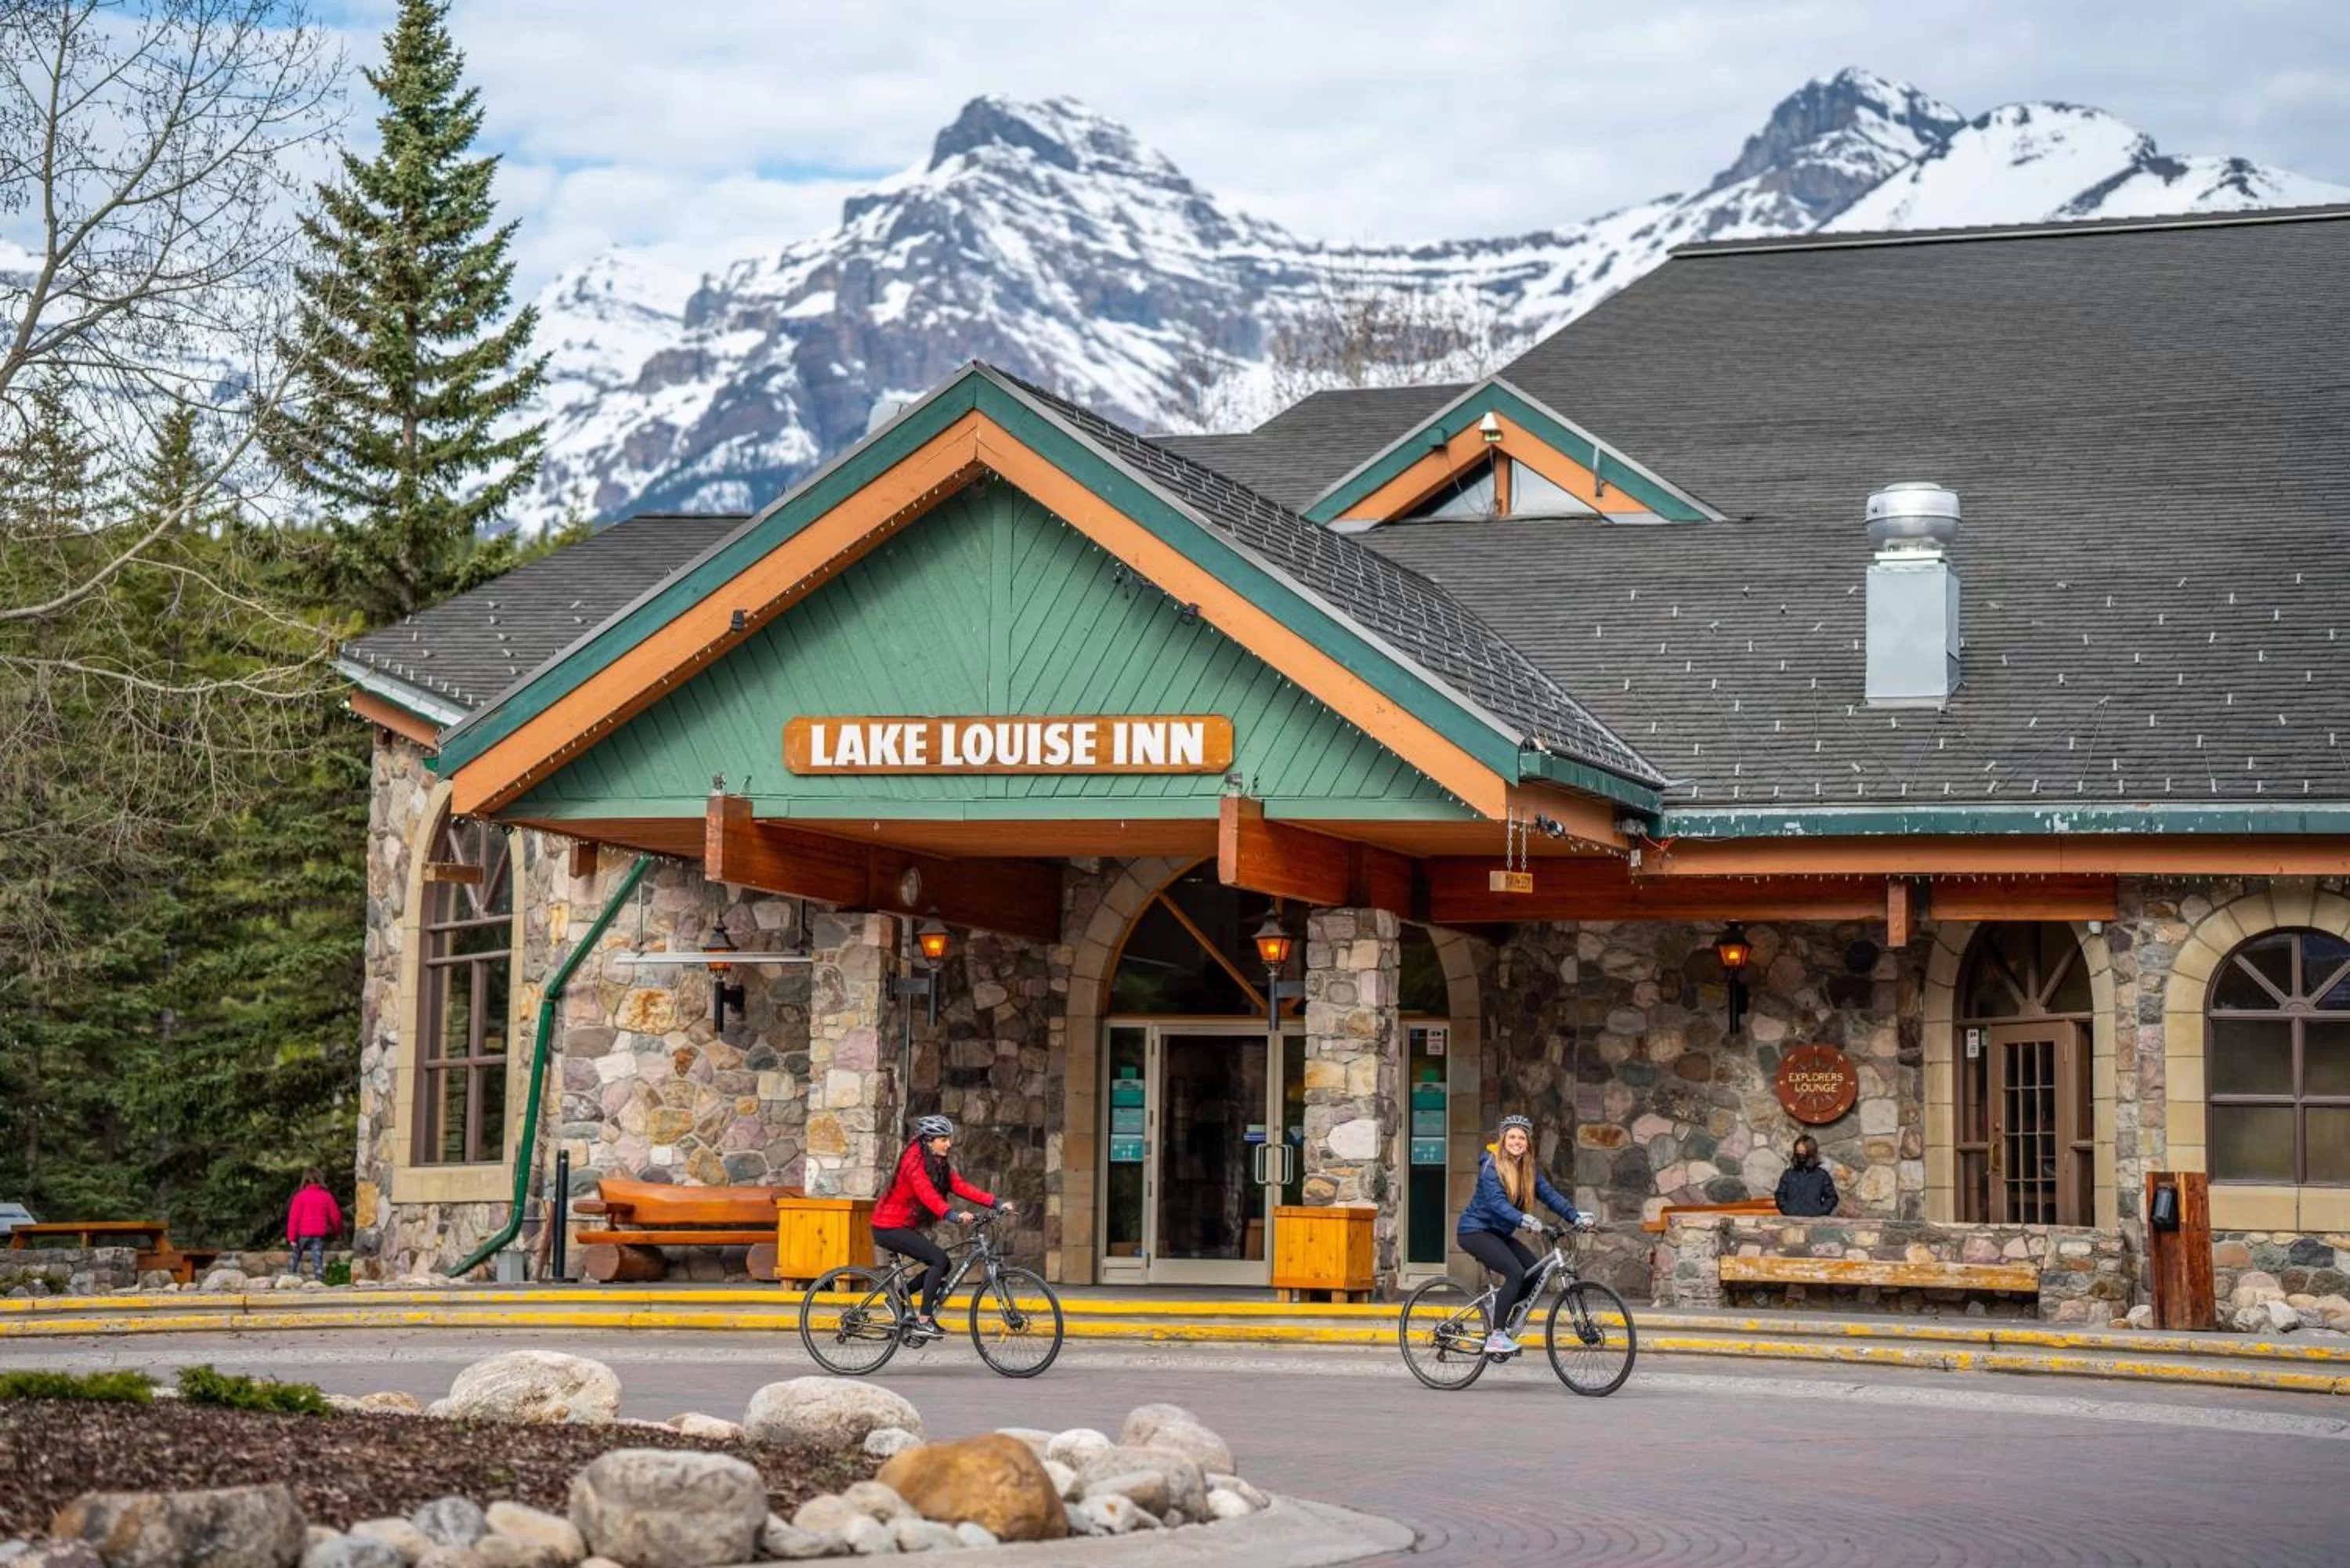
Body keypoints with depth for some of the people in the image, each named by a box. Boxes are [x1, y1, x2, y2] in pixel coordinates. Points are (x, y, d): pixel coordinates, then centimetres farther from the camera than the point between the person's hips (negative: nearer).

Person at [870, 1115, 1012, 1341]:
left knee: (941, 1264, 4)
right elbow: (927, 1194, -35)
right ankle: (924, 1321, -19)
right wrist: (953, 1215, -50)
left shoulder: (939, 1164, 8)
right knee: (939, 1259, -19)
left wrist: (995, 1203, -11)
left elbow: (961, 1187, 0)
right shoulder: (914, 1161, -20)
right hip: (889, 1227, -9)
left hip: (903, 1226, 9)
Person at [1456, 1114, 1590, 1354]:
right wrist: (1524, 1221, -45)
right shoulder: (1491, 1166, -16)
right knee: (1516, 1273, -25)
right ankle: (1496, 1336, -21)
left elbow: (1550, 1195, -5)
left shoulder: (1530, 1170, 5)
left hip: (1498, 1232, 8)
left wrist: (1575, 1218, -20)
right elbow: (1496, 1202, -30)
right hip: (1475, 1230, -8)